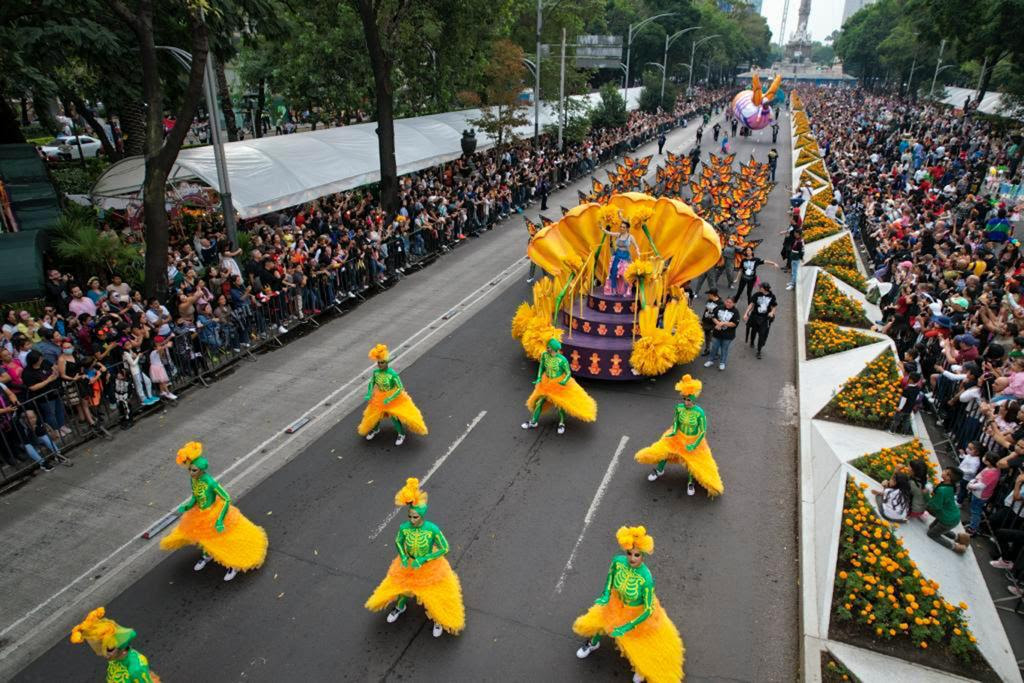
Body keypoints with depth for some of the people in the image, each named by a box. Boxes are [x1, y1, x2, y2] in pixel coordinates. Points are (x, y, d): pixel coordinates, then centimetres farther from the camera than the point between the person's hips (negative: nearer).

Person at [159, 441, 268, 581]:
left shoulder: (211, 482, -33)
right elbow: (194, 497, 3)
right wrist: (186, 507, -17)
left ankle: (234, 564, 36)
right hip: (200, 515, 6)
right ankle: (208, 556, 58)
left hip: (214, 514, -6)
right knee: (203, 537, 27)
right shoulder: (193, 480, -14)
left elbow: (226, 499, -26)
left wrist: (220, 520, -26)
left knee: (223, 540, 11)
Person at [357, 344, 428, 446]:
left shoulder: (392, 374, -30)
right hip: (380, 397, 5)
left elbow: (400, 388, -25)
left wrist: (389, 399, -29)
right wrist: (368, 395, -10)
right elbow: (372, 383, 3)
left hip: (394, 398, -5)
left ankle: (401, 434, 28)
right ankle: (375, 429, 53)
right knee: (375, 414, 20)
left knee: (395, 417, 0)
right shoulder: (376, 372, -15)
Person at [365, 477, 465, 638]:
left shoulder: (433, 529, -33)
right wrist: (403, 557, -19)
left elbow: (445, 548, -23)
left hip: (429, 567, -3)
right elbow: (398, 542, -3)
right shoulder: (404, 528, -24)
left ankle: (438, 620, 47)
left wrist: (423, 559, -26)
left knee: (434, 595, 15)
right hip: (408, 564, 3)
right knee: (403, 588, 26)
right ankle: (400, 608, 62)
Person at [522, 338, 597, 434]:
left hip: (560, 384, -4)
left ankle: (562, 423, 36)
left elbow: (568, 374, -15)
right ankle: (533, 423, 29)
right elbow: (541, 367, 4)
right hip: (547, 383, 4)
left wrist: (563, 382, -31)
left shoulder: (562, 360, -27)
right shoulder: (544, 355, -14)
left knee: (560, 405, 9)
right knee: (539, 402, 10)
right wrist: (538, 378, -5)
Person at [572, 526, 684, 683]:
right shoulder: (618, 560, -29)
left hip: (638, 613, -4)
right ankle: (593, 643, 61)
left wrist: (628, 627, -26)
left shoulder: (646, 579, -41)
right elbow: (611, 573, -2)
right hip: (616, 604, 4)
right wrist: (606, 594, -13)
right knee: (595, 622, 24)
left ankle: (643, 669, 56)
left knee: (639, 645, 19)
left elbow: (649, 609, -28)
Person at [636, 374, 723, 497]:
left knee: (693, 462, 12)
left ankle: (691, 483, 44)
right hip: (678, 436, 3)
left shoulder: (699, 412, -30)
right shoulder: (679, 407, -20)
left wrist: (695, 445, -22)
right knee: (664, 450, 15)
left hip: (694, 440, -3)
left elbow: (703, 431, -20)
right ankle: (659, 471, 48)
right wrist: (674, 431, -16)